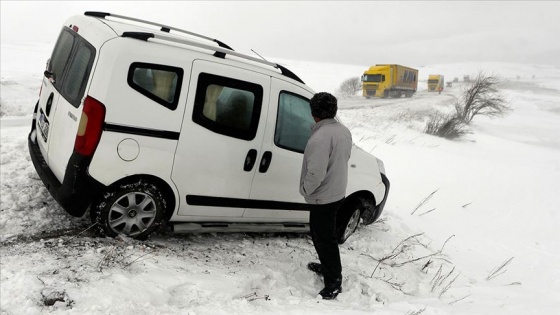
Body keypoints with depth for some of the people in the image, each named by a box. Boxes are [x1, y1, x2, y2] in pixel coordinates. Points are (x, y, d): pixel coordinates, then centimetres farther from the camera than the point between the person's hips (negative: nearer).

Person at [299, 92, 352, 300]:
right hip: (338, 192, 9)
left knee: (324, 239, 4)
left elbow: (316, 173, -29)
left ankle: (333, 283, 16)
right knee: (326, 235, 25)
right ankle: (328, 267, 42)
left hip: (323, 198, -9)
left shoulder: (320, 138, -28)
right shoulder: (344, 131, 2)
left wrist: (305, 189, -11)